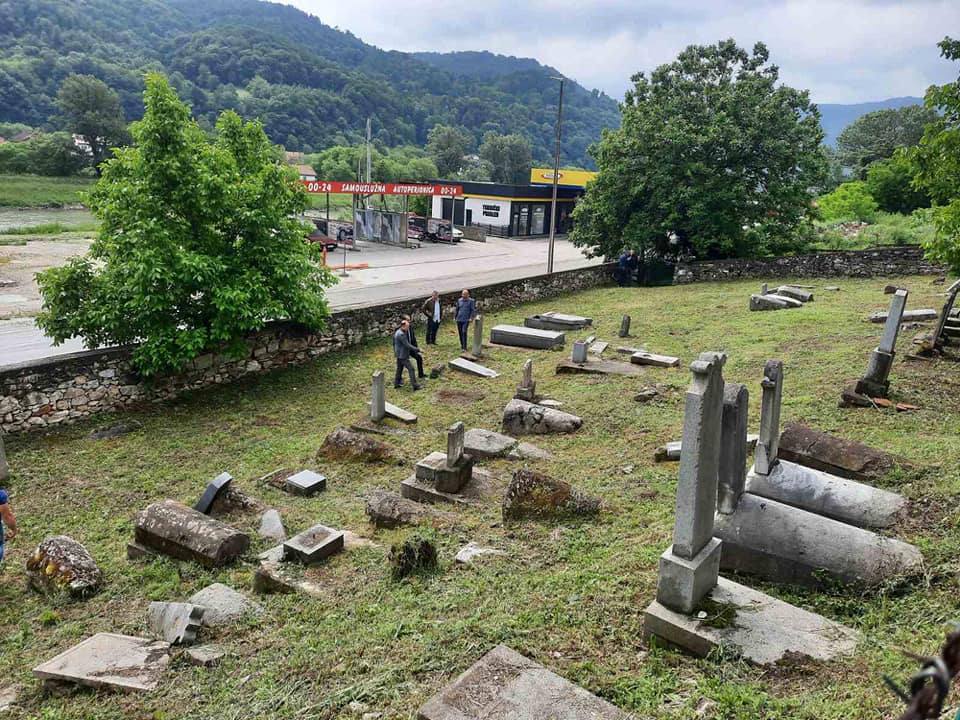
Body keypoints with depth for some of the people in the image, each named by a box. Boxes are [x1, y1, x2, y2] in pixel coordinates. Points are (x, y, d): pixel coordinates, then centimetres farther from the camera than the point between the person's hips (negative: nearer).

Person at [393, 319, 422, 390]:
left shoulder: (397, 332, 8)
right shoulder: (401, 334, -24)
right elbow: (407, 345, -24)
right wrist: (417, 350, -18)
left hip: (399, 355, 10)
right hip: (403, 356, -10)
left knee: (399, 369, 19)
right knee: (411, 369, -6)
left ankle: (396, 383, 27)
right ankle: (415, 385, -6)